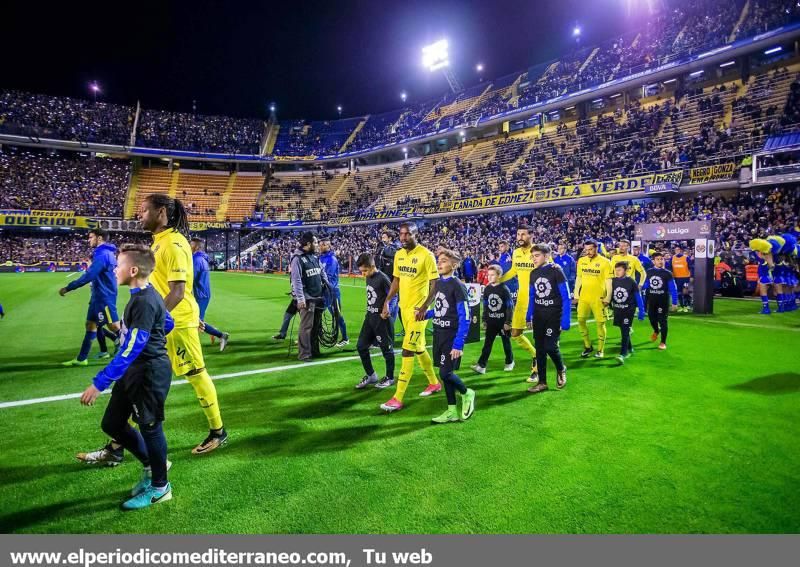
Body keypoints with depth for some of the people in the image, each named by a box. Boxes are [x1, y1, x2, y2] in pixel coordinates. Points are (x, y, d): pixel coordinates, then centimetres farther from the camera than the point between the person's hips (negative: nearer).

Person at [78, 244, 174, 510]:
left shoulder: (144, 302, -24)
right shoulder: (146, 295, 6)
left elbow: (130, 350, -26)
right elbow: (168, 323, 20)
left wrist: (99, 383, -24)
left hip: (149, 373, -10)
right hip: (133, 371, 10)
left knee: (149, 427, 5)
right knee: (112, 424, 16)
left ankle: (160, 487, 24)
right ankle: (151, 465, 33)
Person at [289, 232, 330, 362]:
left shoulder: (315, 257, 13)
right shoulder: (297, 258, -11)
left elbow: (322, 273, 22)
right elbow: (296, 280, -17)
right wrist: (300, 299, -21)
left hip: (319, 297, 8)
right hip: (307, 299, -8)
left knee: (317, 325, 13)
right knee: (306, 327, -6)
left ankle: (314, 351, 25)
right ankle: (304, 354, 1)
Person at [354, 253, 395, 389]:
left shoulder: (382, 278, -18)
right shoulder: (368, 278, 7)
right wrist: (369, 310, 9)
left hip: (381, 318, -9)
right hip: (369, 316, 9)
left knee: (387, 348, 5)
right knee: (361, 346, 10)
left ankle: (390, 378, 20)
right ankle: (371, 375, 25)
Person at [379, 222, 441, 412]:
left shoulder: (426, 255, -14)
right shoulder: (399, 255, 8)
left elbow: (435, 284, -13)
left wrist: (424, 307, -22)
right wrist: (387, 301, 10)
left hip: (418, 309, -8)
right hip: (404, 307, 8)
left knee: (407, 351, -9)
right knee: (418, 347, 18)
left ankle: (398, 398, -3)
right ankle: (434, 383, 37)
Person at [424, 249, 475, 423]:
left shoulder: (457, 285, -16)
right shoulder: (438, 283, 7)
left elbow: (465, 317, -19)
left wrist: (458, 344, -23)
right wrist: (425, 314, 2)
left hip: (451, 336, -7)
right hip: (438, 334, 7)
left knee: (445, 373, -7)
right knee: (445, 373, 9)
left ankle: (467, 394, 21)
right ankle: (452, 411, 19)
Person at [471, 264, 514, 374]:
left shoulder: (504, 289, -12)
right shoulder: (487, 289, 3)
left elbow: (510, 306, -10)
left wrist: (508, 322, -12)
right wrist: (484, 320, 10)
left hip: (503, 321, -4)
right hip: (491, 321, 4)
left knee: (506, 342, 11)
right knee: (487, 343, 0)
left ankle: (509, 362, 30)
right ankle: (481, 365, -3)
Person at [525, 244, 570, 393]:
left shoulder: (556, 270, -13)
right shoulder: (533, 273, 5)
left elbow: (566, 297, -13)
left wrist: (565, 320, -16)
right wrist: (529, 316, 11)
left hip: (554, 315, -5)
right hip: (538, 316, 5)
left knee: (550, 346, -12)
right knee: (540, 348, 6)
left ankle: (561, 370, 19)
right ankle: (542, 382, 17)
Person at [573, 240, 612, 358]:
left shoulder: (605, 262, -8)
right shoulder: (581, 261, 5)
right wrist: (576, 295, 11)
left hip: (598, 298, -4)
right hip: (583, 297, 4)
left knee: (600, 323, 2)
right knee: (581, 321, 4)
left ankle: (600, 350, 15)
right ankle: (587, 346, 20)